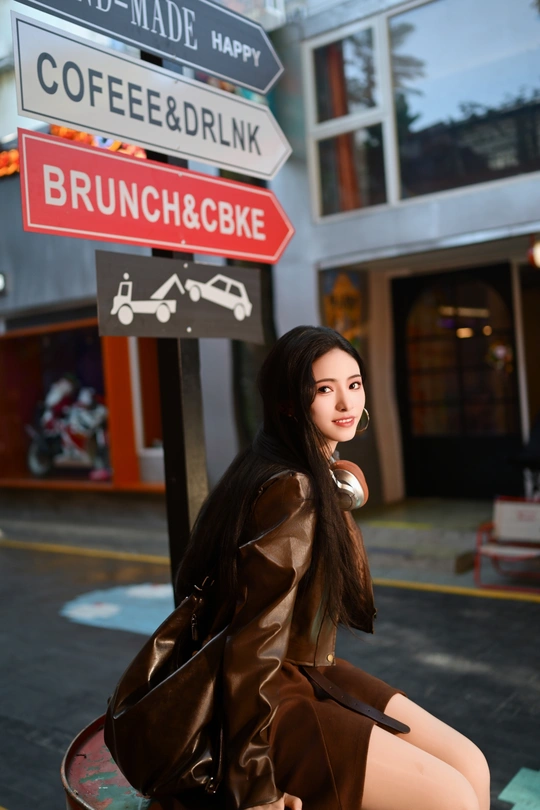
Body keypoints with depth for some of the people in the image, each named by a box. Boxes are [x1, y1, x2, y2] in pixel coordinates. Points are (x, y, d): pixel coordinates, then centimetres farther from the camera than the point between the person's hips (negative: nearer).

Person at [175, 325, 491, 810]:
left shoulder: (321, 478, 8)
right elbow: (256, 646, -23)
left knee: (472, 766, 2)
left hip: (310, 675, 9)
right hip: (275, 703, -9)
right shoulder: (290, 491, -23)